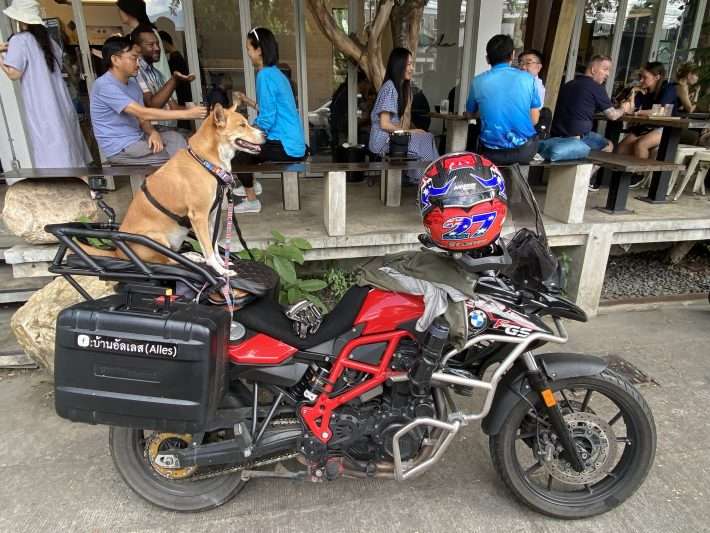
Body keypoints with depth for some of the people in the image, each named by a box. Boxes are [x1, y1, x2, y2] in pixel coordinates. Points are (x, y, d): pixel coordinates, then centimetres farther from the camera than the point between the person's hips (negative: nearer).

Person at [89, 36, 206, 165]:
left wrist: (153, 132, -16)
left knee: (174, 137, -12)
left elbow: (142, 118, 9)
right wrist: (186, 113, -29)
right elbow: (143, 113, -27)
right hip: (120, 148, -8)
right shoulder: (105, 85, -19)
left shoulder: (132, 83, 10)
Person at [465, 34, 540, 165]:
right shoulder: (528, 79, -3)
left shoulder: (478, 82, -3)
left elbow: (470, 112, 16)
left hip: (493, 153, -1)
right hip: (525, 150, 1)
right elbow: (534, 120, 4)